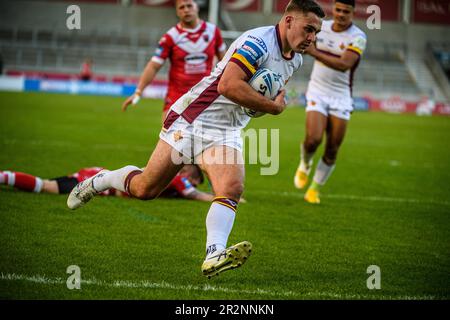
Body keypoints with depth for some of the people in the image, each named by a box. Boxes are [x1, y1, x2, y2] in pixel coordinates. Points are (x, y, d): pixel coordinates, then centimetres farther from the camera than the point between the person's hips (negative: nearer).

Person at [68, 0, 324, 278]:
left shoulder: (295, 60, 8)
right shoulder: (258, 42, -22)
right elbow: (228, 85, -33)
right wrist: (273, 106, -23)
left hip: (226, 133, 7)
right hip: (193, 120, -6)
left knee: (232, 188, -22)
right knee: (145, 189, 3)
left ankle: (214, 256, -33)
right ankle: (98, 181, 31)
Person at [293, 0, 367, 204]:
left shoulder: (358, 38, -11)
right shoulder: (320, 27, 2)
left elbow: (344, 64, -26)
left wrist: (315, 53, -28)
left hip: (341, 97, -1)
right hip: (317, 93, 1)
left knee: (332, 150, 1)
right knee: (313, 139, -18)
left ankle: (315, 188, 20)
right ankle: (305, 165, 16)